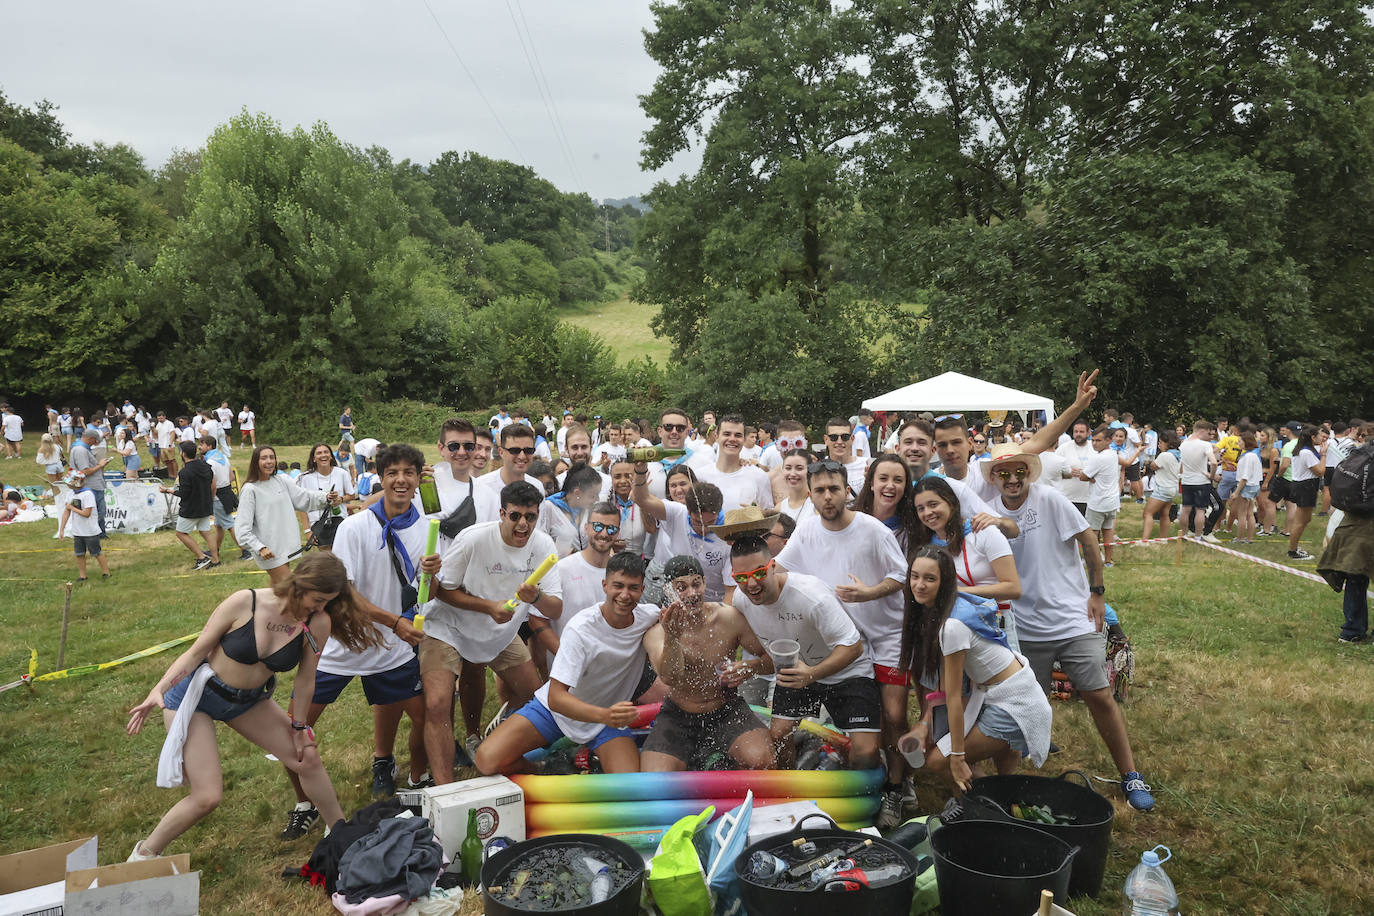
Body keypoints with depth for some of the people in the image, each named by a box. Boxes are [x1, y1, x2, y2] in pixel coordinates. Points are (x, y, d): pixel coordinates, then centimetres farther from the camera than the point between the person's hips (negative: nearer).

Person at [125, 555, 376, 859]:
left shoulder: (318, 623, -19)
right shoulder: (245, 603, -27)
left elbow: (305, 680, -7)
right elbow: (195, 653, -16)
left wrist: (299, 727, 1)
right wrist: (158, 691, -24)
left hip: (248, 700, 4)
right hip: (195, 696, -4)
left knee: (308, 758, 6)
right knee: (207, 796, -12)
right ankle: (144, 854, 15)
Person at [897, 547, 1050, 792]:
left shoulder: (952, 626, -27)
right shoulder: (934, 611, -2)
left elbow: (953, 696, -21)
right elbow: (943, 682, 3)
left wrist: (957, 757, -14)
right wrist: (925, 723, -3)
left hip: (1015, 705, -9)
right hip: (988, 693, 9)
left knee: (937, 761, -8)